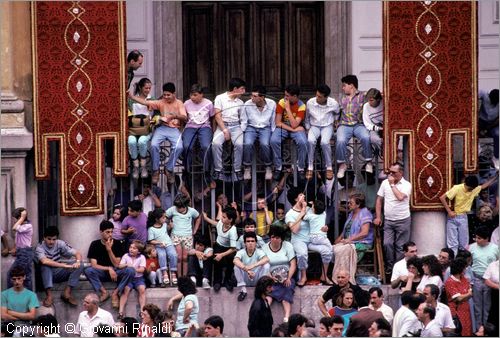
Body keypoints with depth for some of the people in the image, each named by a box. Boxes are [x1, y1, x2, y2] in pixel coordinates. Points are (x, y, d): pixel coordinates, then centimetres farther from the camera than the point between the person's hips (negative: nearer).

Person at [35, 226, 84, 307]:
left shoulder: (60, 244, -3)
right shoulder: (40, 247, -14)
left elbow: (77, 254, -6)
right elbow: (44, 261, -34)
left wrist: (78, 261, -31)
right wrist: (63, 265, -39)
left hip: (60, 273, 4)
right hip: (48, 274, -4)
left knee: (80, 264, -18)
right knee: (45, 266, -36)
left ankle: (67, 293, -24)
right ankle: (49, 295, -41)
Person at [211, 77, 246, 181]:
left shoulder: (240, 102, 13)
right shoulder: (220, 98, 0)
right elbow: (217, 116, -5)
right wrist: (224, 130, -14)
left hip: (236, 126, 2)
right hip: (222, 125, -2)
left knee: (239, 144, -29)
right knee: (216, 143, -31)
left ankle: (237, 169, -15)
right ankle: (218, 169, -18)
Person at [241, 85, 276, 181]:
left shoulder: (272, 104, -7)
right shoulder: (247, 104, -9)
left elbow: (273, 122, 4)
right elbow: (243, 121, 2)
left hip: (265, 128, 0)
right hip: (251, 127, 0)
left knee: (265, 144, -30)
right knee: (247, 144, -30)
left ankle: (268, 167, -6)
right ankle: (247, 168, -9)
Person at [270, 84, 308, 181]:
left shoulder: (301, 106, -13)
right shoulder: (282, 102, -9)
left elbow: (294, 125, -21)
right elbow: (278, 122, -10)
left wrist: (288, 108, -24)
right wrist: (293, 129, -19)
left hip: (296, 128, -1)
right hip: (283, 127, 1)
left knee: (302, 142, -33)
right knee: (274, 141, -31)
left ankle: (301, 168, -15)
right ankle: (278, 168, -16)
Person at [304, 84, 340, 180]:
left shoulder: (333, 103, -11)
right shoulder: (310, 103, -11)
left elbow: (337, 113, 14)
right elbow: (306, 118, 7)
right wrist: (307, 128, 4)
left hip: (327, 126, -1)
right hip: (314, 126, 1)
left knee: (324, 142, -34)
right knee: (310, 141, -34)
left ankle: (329, 167, -15)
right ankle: (310, 168, -21)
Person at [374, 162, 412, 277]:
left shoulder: (406, 185, -7)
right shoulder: (385, 183, 6)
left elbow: (400, 197, -25)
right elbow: (379, 199, 12)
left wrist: (392, 184, -15)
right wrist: (378, 217, 6)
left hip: (402, 220, -3)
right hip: (388, 220, 3)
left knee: (400, 246, 1)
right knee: (387, 244, -5)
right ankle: (389, 268, 8)